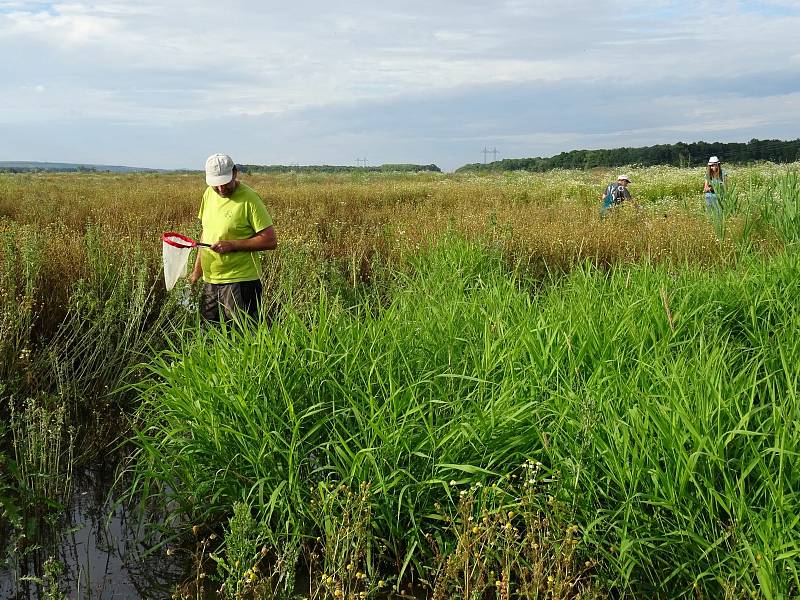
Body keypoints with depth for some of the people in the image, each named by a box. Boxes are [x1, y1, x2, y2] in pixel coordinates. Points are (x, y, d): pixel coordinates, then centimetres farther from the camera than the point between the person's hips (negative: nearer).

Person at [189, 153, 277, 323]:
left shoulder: (249, 199, -13)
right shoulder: (209, 194, 8)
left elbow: (270, 240, -16)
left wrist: (232, 245, -21)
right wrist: (197, 270, 16)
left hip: (239, 281, -7)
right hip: (210, 280, 7)